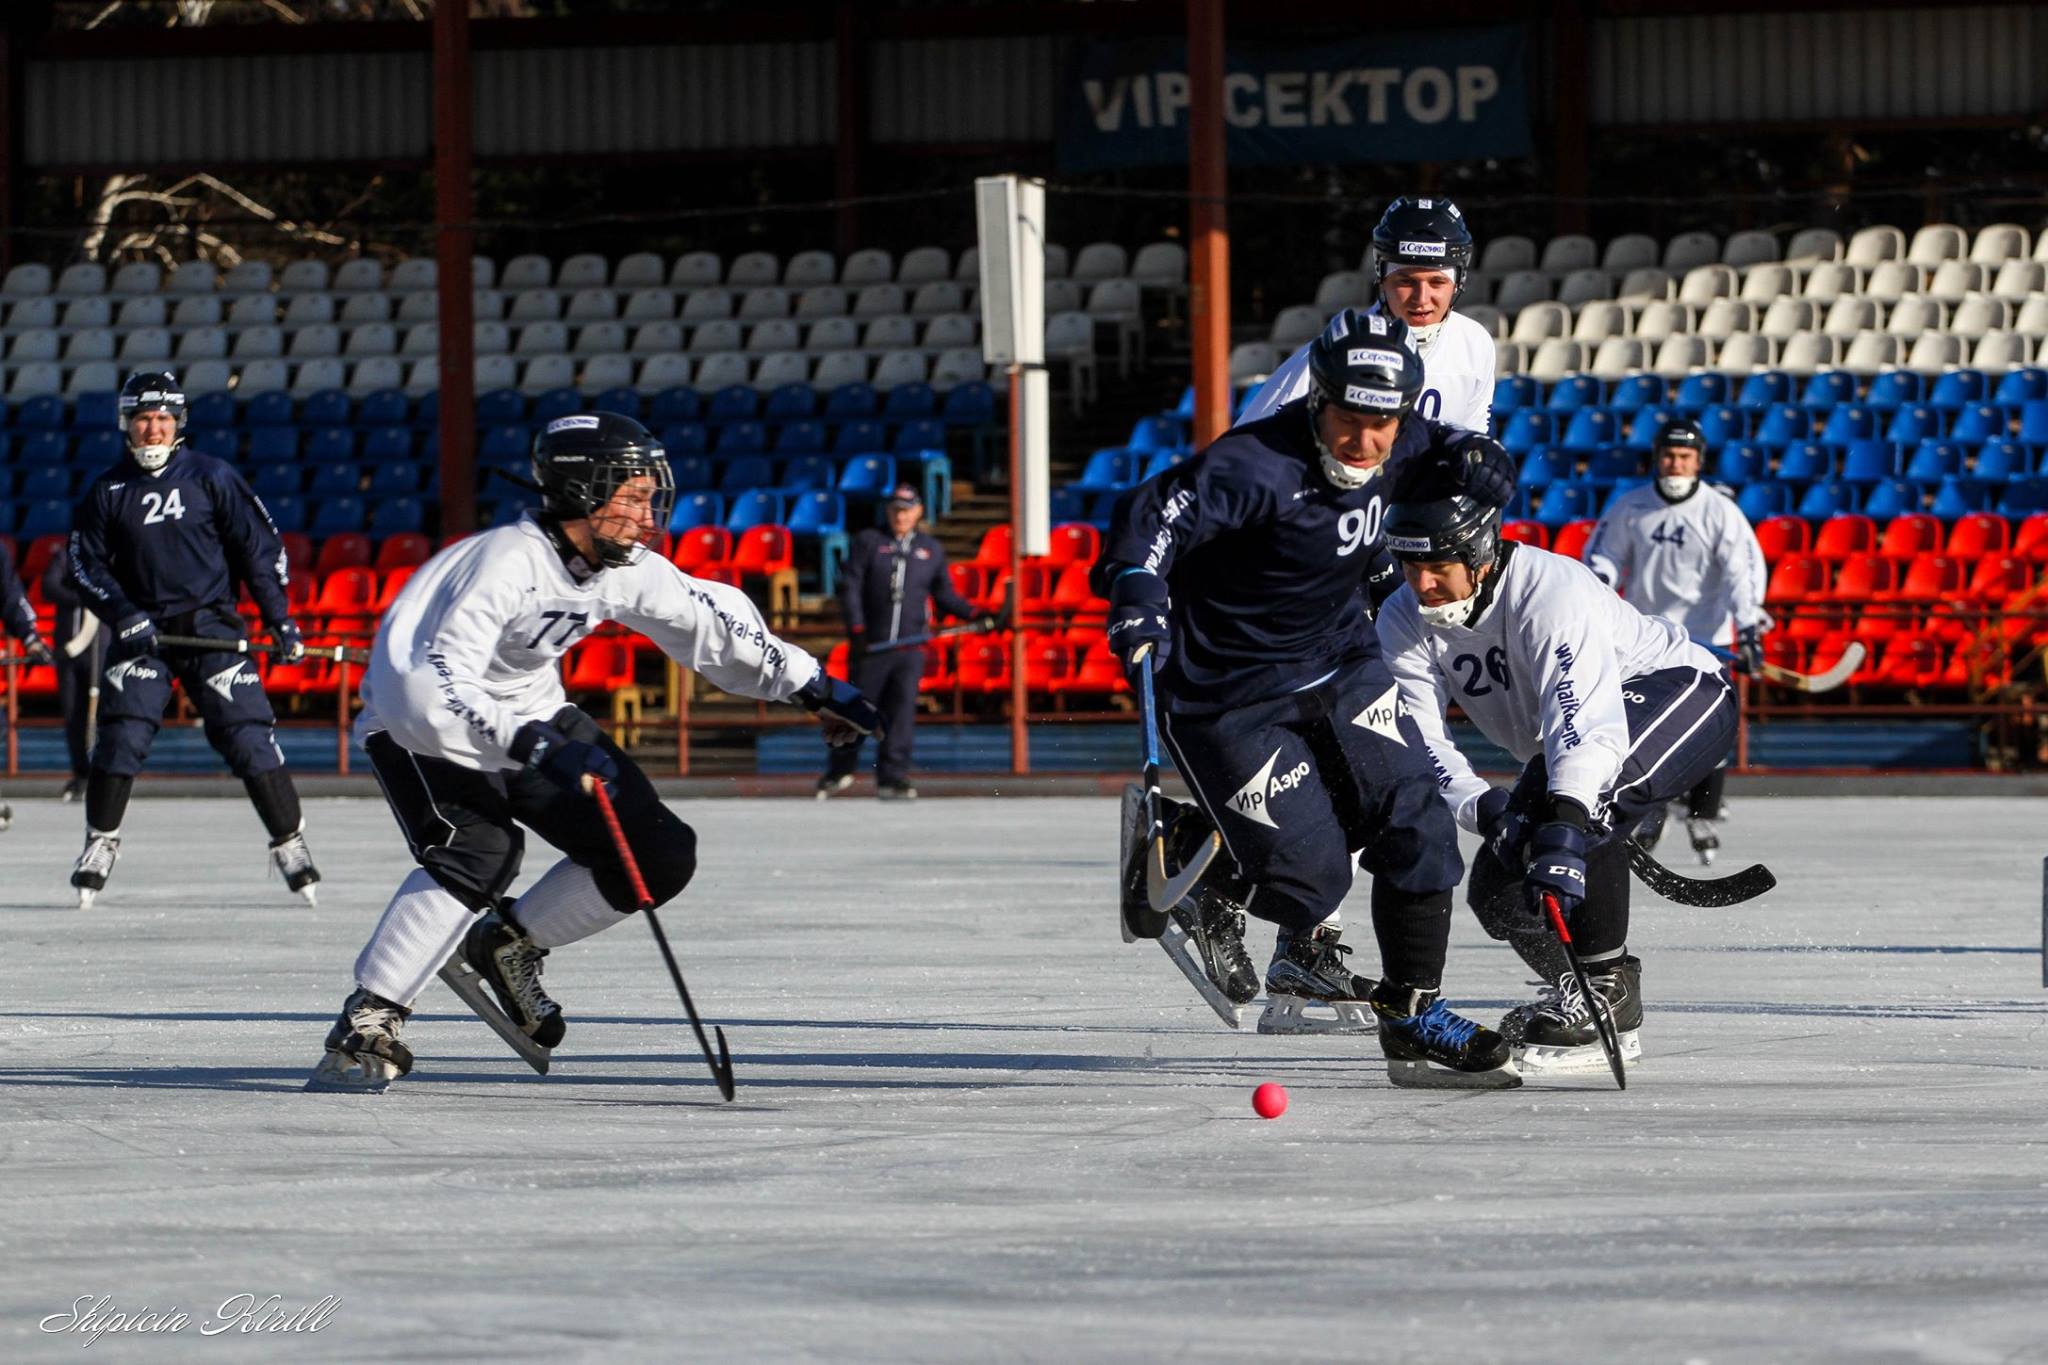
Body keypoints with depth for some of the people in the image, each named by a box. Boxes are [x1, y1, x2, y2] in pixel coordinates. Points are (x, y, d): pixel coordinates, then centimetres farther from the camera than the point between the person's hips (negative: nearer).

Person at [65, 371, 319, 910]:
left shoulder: (212, 477, 0)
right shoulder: (107, 492, 5)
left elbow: (259, 548, 2)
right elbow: (87, 565, 5)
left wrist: (280, 620, -4)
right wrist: (124, 616, -11)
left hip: (212, 627, -1)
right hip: (141, 632, 1)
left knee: (248, 737, -8)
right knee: (121, 737, -11)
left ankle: (290, 844, 0)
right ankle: (99, 845, 4)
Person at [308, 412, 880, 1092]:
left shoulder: (623, 568, -8)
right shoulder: (507, 565, -31)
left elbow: (708, 621, 9)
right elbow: (433, 687, -41)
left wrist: (810, 685, 6)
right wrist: (534, 747, -51)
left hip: (533, 716, 8)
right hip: (420, 725, -8)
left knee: (661, 857, -3)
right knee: (479, 851, -34)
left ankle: (508, 944, 18)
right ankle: (367, 1023, -25)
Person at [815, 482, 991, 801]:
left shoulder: (931, 549, 13)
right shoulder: (868, 542, 5)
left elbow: (944, 595, 16)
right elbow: (850, 587, -1)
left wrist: (976, 615, 1)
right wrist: (856, 630, -12)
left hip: (911, 648, 2)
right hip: (871, 644, -2)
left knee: (901, 712, -6)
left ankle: (892, 778, -5)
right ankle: (839, 772, 18)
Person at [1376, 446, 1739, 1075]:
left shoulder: (1550, 589, -34)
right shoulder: (1403, 621, -14)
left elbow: (1588, 723, -46)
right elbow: (1421, 744, -20)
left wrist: (1564, 830, -60)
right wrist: (1487, 810, -39)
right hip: (1559, 740, 8)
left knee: (1583, 801, -36)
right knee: (1497, 891, -2)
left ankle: (1608, 996, -26)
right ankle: (1576, 991, 26)